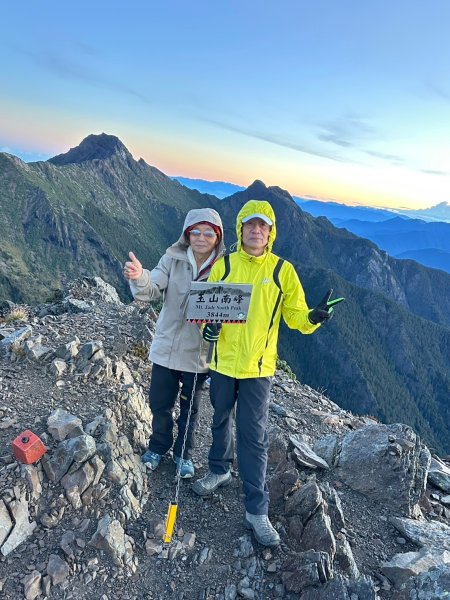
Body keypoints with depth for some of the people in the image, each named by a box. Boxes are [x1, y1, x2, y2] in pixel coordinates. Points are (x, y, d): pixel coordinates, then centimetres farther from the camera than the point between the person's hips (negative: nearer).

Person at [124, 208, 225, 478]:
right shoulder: (173, 260, -8)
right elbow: (151, 290, -19)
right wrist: (139, 277, -41)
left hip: (198, 353, -1)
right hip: (166, 348, 1)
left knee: (190, 409, 17)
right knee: (160, 404, 16)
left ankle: (184, 453, 41)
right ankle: (158, 447, 43)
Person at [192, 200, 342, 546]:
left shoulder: (283, 271, -3)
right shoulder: (223, 265, 0)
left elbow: (294, 315, -2)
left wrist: (313, 317, -23)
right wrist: (209, 324, -15)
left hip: (257, 366, -2)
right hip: (222, 361, 3)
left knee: (253, 436, 1)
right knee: (221, 421, 21)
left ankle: (257, 510, 13)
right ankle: (220, 471, 46)